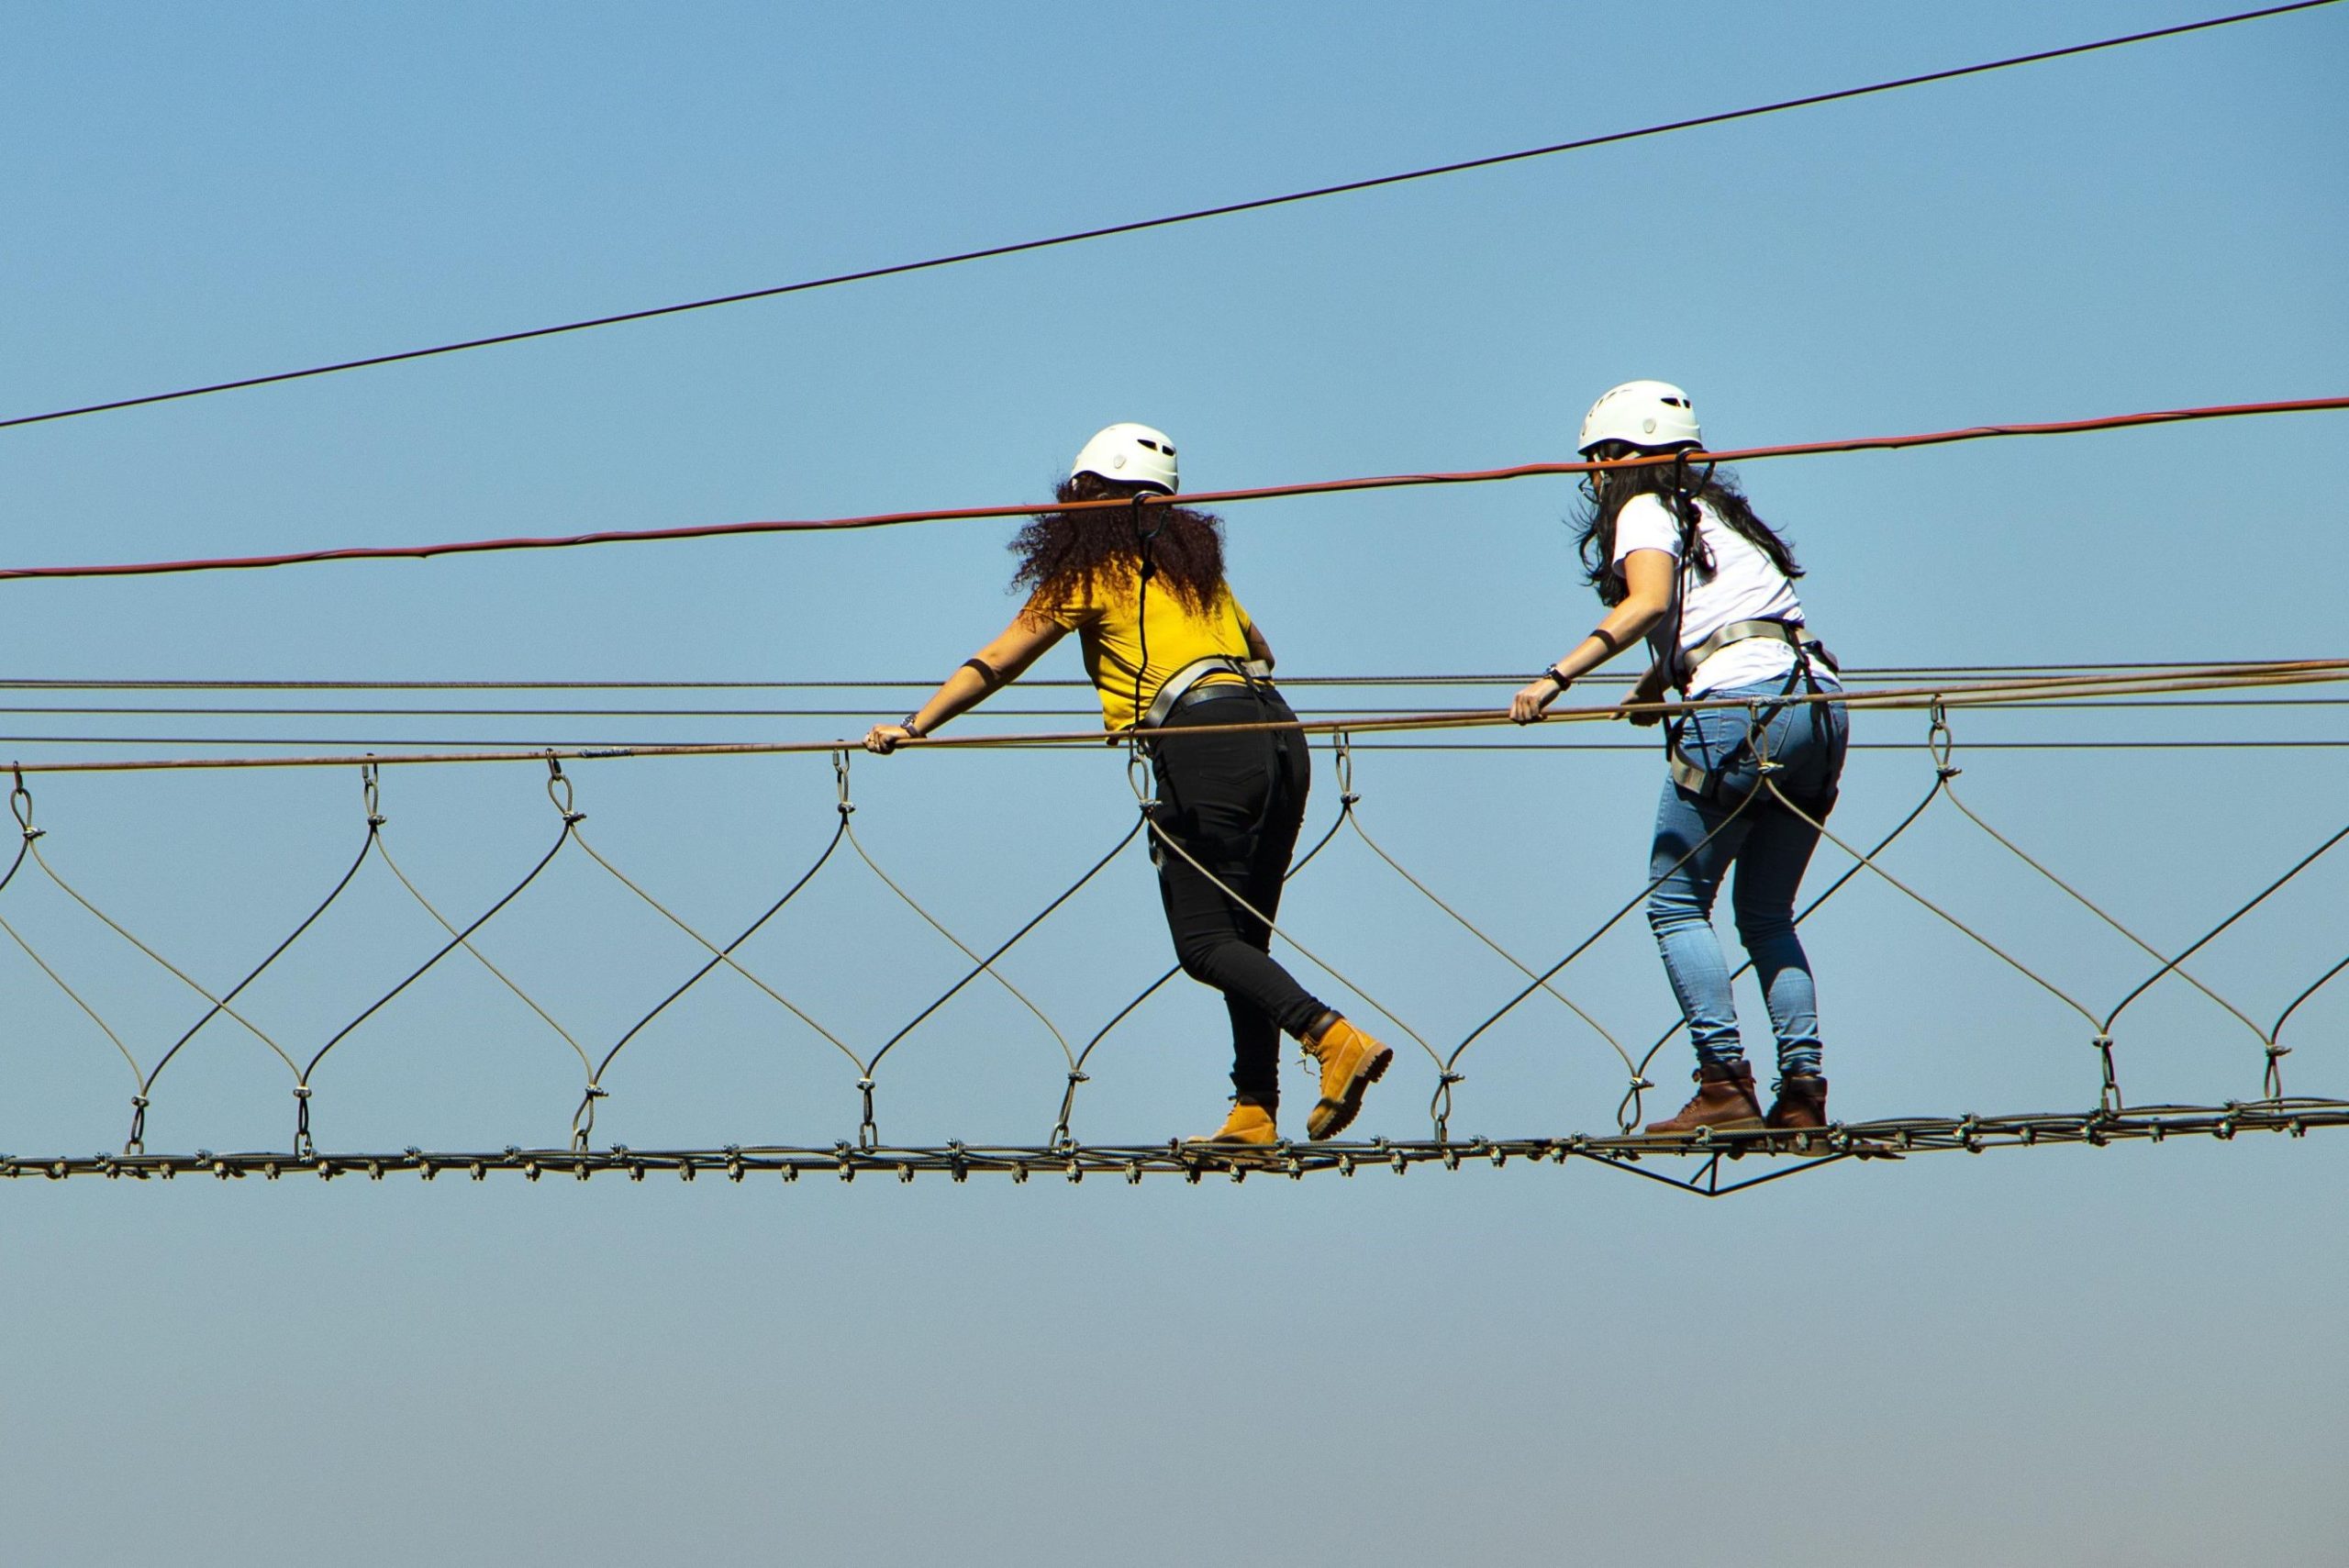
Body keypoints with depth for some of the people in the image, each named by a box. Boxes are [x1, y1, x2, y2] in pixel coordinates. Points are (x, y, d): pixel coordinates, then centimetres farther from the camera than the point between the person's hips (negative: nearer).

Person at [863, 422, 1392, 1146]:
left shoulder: (1090, 571, 8)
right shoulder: (1193, 559, 26)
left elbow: (996, 663, 10)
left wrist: (913, 727, 16)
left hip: (1203, 743, -7)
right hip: (1279, 735, 7)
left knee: (1204, 942, -6)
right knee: (1243, 937, 10)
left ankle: (1334, 1038, -24)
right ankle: (1255, 1109, 4)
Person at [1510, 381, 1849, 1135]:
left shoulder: (1646, 512, 4)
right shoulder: (1715, 512, 28)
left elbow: (1649, 601, -14)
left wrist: (1558, 677, -21)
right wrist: (1660, 678, 30)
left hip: (1744, 707, -8)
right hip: (1818, 708, 8)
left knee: (1676, 902, 3)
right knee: (1766, 914, 16)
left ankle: (1725, 1085, -8)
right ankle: (1802, 1085, 3)